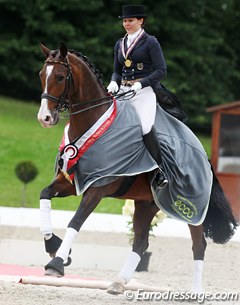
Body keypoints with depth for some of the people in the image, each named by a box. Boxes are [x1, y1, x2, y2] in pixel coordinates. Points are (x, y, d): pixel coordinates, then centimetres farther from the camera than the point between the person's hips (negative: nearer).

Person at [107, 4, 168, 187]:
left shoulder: (150, 42, -1)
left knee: (146, 127, -24)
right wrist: (114, 83, 0)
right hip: (123, 91, 6)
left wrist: (140, 84, -17)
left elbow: (161, 70, -7)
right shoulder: (120, 44, 17)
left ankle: (160, 171, -12)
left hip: (144, 91, -6)